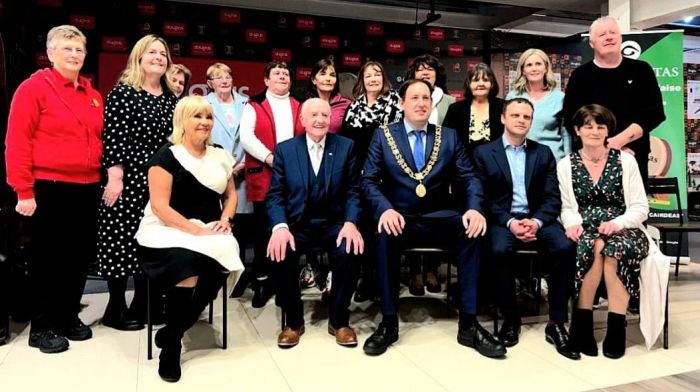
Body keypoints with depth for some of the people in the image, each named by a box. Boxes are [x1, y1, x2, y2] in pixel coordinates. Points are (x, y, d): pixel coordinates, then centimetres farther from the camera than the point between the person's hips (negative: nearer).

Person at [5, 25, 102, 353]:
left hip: (87, 189, 6)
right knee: (48, 259, 4)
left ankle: (68, 317, 28)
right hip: (49, 189, -6)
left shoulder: (92, 95, 13)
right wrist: (24, 192, -14)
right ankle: (41, 328, 18)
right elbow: (17, 143, -10)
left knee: (80, 256, 12)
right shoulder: (34, 87, -5)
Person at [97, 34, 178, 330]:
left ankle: (143, 303, 21)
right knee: (122, 239, -1)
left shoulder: (170, 98, 13)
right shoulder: (123, 92, -4)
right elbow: (113, 137, -10)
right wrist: (114, 178, -16)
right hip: (129, 178, -6)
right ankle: (116, 308, 12)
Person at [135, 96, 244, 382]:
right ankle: (171, 345, -12)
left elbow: (231, 193, 22)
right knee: (187, 264, -35)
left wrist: (225, 219, 0)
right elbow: (160, 206, -10)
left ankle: (170, 333, -9)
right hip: (169, 231, -4)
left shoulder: (220, 155, 14)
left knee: (217, 264, -29)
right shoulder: (167, 155, -3)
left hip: (210, 233, 4)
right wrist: (197, 230, -20)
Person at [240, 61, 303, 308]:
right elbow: (246, 136, -6)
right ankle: (262, 280, 12)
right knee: (263, 229, 2)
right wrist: (269, 158, -17)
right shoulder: (254, 106, 7)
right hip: (264, 176, -2)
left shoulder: (299, 107, 17)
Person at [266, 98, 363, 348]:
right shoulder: (285, 149, 6)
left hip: (334, 223, 0)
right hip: (297, 224, 0)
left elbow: (353, 191, 1)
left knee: (348, 251, -30)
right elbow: (275, 194, 0)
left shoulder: (346, 146, 6)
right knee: (280, 252, -28)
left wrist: (350, 223, -17)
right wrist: (280, 227, -18)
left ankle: (339, 320, -4)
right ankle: (293, 321, -2)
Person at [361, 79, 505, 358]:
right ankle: (388, 322, -20)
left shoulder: (449, 136, 12)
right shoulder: (383, 135, 7)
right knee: (386, 234, -35)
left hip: (439, 219, 2)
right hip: (399, 217, -1)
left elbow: (468, 178, 5)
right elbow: (369, 180, -1)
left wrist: (474, 208, -17)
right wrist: (385, 209, -22)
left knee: (472, 229, -28)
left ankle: (468, 324, -19)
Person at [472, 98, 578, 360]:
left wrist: (536, 221, -15)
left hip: (537, 219, 2)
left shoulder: (543, 153, 14)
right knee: (500, 250, -34)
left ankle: (556, 324, -13)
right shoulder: (484, 152, 6)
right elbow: (484, 198, -1)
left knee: (565, 248, -27)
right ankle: (510, 319, -11)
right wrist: (509, 222, -17)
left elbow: (553, 198, 5)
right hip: (501, 219, -2)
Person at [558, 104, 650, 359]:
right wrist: (574, 222, -15)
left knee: (616, 248, -35)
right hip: (586, 231, 0)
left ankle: (616, 327, -25)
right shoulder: (565, 165, 10)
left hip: (624, 230, 0)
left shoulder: (625, 160, 7)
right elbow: (567, 207, 7)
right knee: (593, 247, -35)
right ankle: (582, 323, -23)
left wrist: (617, 223, -16)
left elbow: (640, 208, 3)